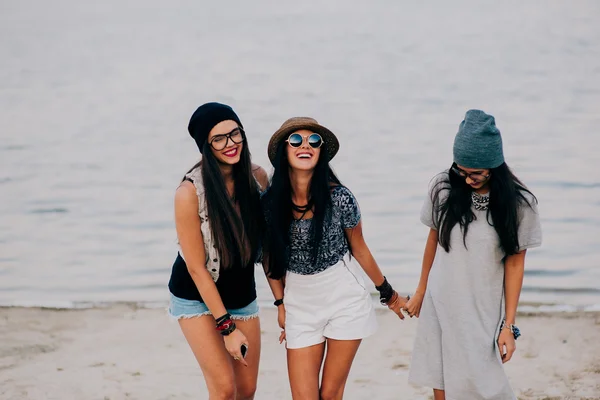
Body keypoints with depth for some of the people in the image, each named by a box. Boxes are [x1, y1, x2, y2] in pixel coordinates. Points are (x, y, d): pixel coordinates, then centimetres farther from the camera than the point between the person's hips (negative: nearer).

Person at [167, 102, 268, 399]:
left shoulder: (257, 177, -9)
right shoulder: (190, 192, -23)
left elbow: (264, 241, 4)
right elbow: (196, 267, -19)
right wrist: (227, 327, -18)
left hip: (242, 295, 5)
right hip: (197, 298, -5)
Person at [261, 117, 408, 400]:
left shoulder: (339, 197, -14)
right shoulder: (270, 202, -9)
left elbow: (359, 248, 1)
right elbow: (269, 256, 6)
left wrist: (387, 292, 10)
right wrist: (281, 303, 6)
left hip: (345, 299, -1)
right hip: (300, 304, 2)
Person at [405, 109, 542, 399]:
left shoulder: (518, 203, -11)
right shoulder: (443, 188, -6)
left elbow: (515, 263, -6)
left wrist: (508, 324, -6)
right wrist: (420, 292, 16)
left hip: (483, 311, -2)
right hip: (439, 306, 2)